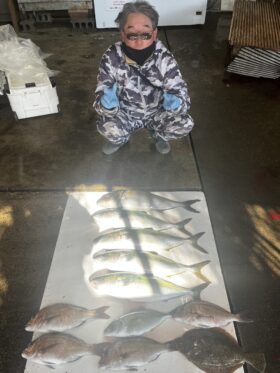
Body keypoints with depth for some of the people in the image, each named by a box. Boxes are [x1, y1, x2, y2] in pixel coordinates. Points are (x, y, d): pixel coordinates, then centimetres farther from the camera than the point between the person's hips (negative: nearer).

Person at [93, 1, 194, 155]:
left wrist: (175, 103, -46)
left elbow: (182, 95, -20)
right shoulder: (111, 58, -23)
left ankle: (158, 134, 14)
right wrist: (107, 104, -47)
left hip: (156, 112, 1)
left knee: (185, 124, -22)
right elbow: (101, 100, -22)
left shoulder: (165, 59, -22)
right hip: (126, 113, 0)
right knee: (106, 126, -29)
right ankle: (120, 138, 11)